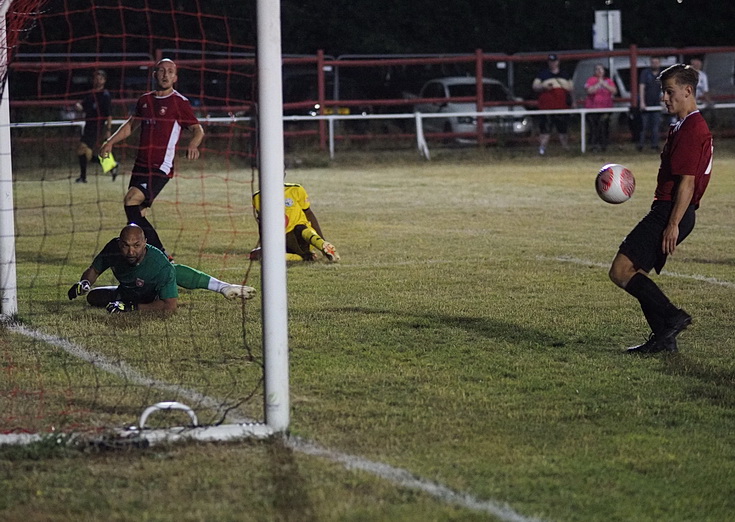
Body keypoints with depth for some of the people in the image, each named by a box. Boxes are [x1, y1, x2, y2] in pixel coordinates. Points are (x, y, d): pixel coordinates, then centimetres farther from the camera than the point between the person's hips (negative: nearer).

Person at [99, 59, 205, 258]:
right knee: (137, 214, 4)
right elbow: (131, 125, 28)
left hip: (161, 168, -7)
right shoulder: (145, 100, 14)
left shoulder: (180, 103, -3)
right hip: (141, 165, 7)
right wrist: (110, 142, 17)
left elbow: (198, 130, -4)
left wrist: (193, 145, -25)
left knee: (131, 201, -22)